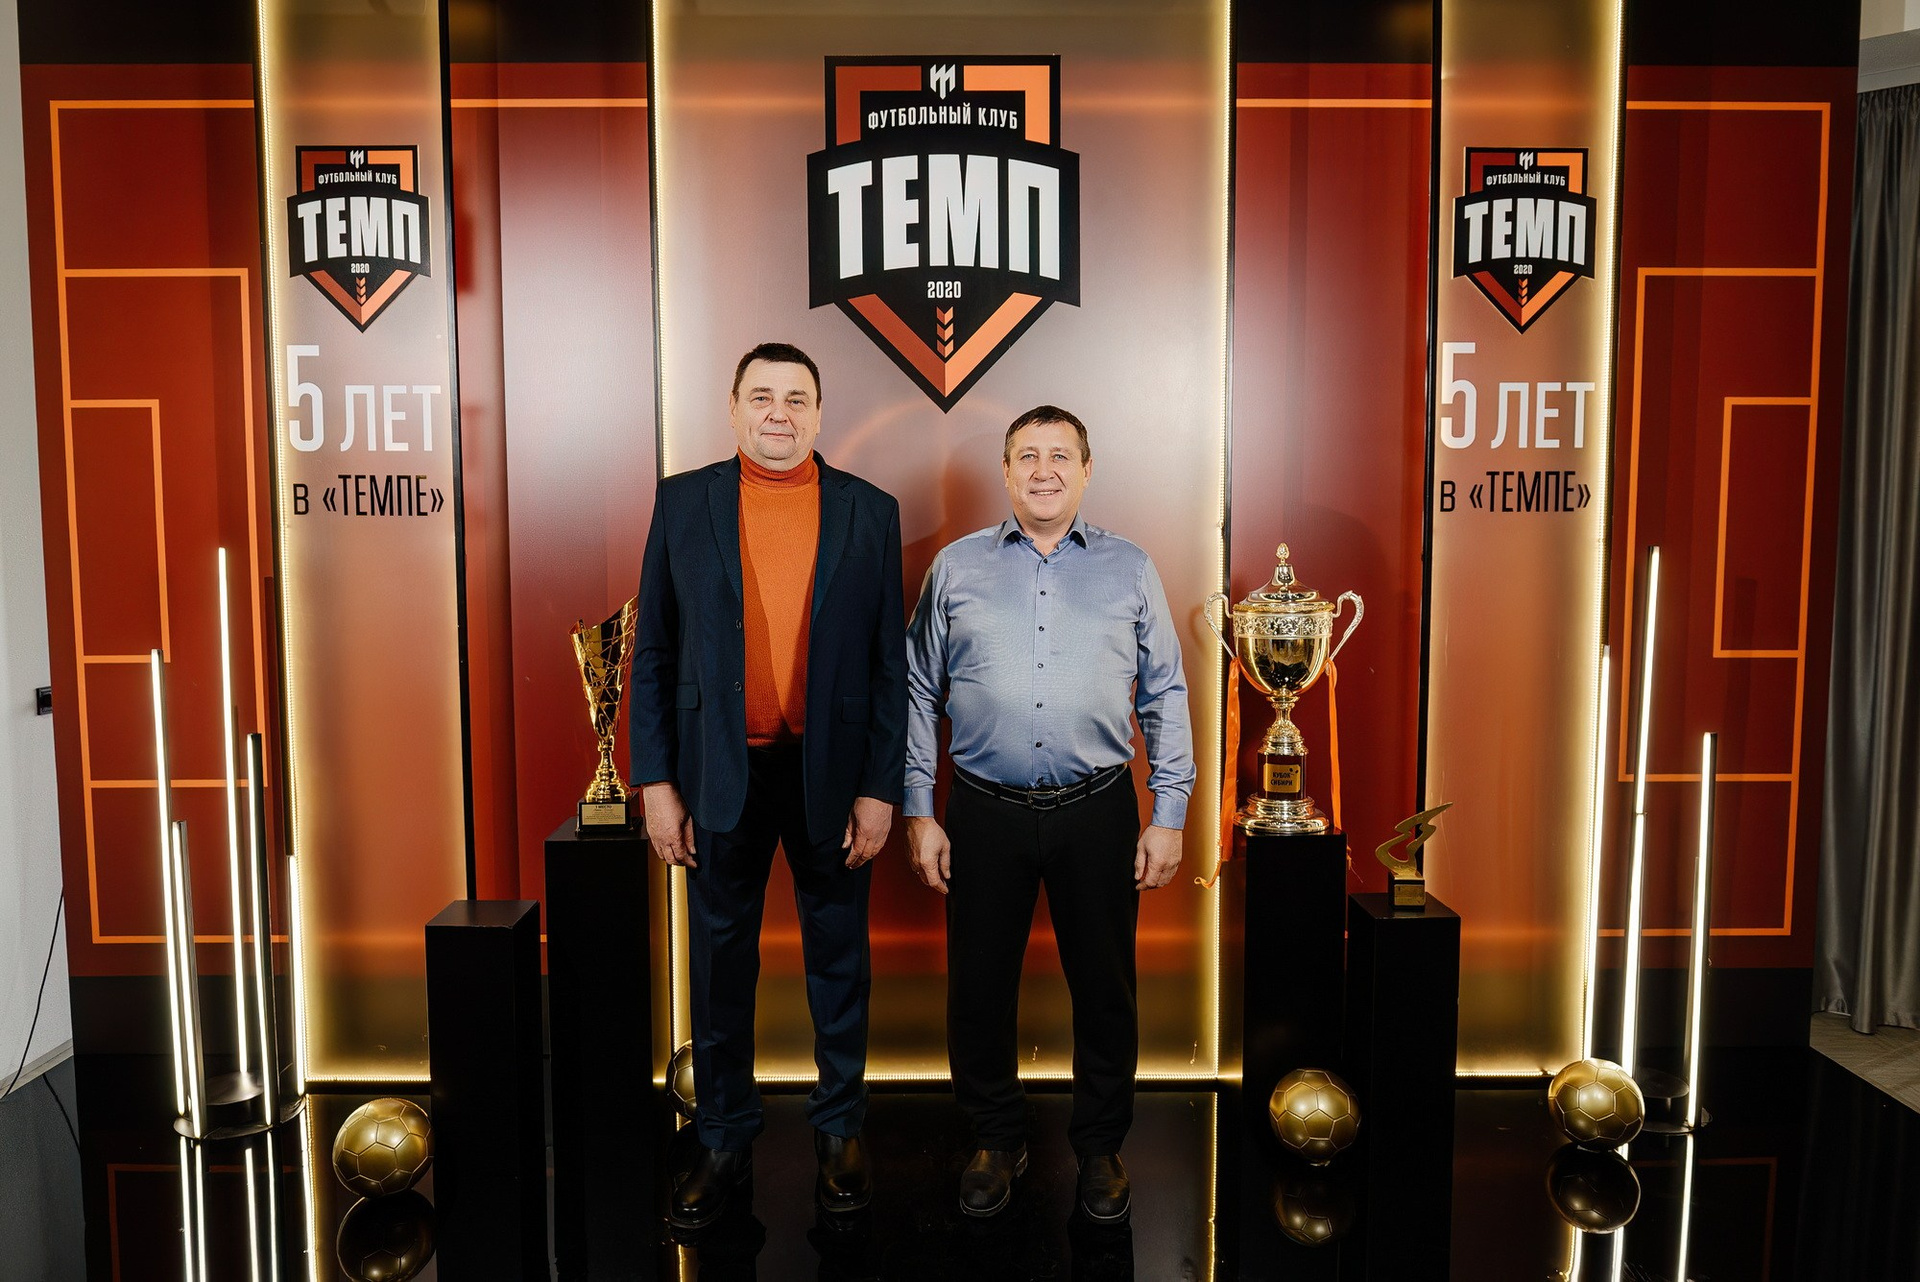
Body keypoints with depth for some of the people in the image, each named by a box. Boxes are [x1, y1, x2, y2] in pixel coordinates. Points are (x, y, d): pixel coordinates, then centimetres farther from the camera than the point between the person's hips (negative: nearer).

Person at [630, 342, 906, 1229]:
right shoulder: (683, 502, 2)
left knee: (839, 963, 12)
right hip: (721, 775, 1)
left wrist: (880, 787, -5)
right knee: (721, 965, 11)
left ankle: (839, 1133, 31)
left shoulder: (869, 512, 1)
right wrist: (655, 781, -3)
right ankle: (723, 1141, 28)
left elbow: (890, 660, 0)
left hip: (832, 774, 0)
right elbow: (653, 651, 2)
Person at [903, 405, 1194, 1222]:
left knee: (1104, 986, 9)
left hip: (1098, 815, 0)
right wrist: (919, 813, 1)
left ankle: (1100, 1147, 30)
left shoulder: (1130, 570, 6)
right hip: (984, 815, 1)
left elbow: (1166, 698, 6)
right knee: (980, 985, 10)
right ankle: (995, 1141, 31)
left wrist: (1169, 817, 1)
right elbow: (919, 694, 6)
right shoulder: (957, 567, 6)